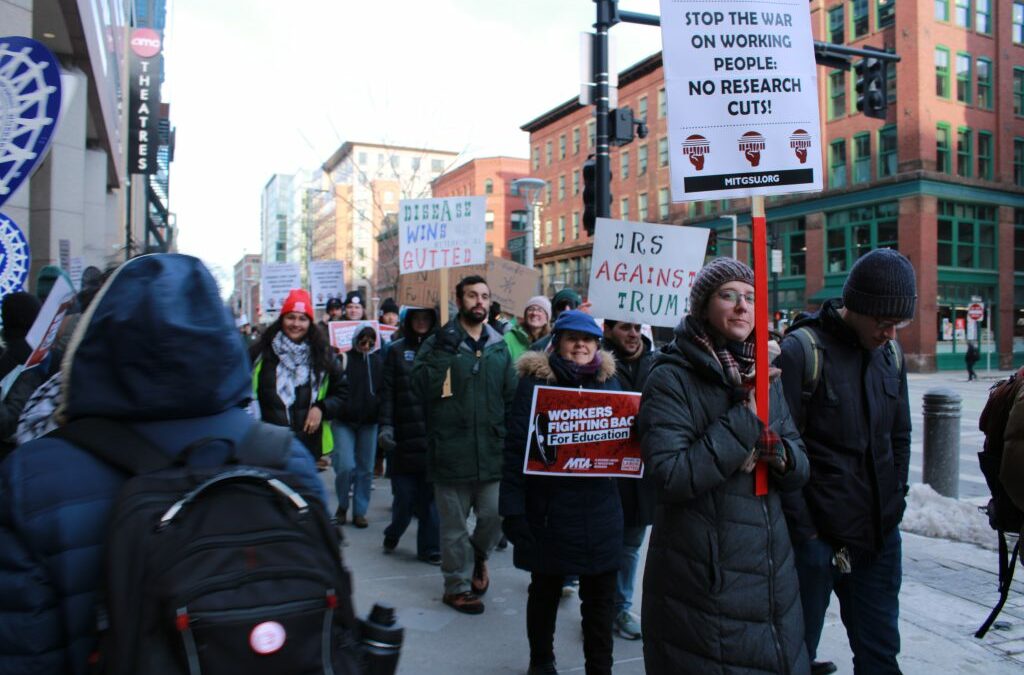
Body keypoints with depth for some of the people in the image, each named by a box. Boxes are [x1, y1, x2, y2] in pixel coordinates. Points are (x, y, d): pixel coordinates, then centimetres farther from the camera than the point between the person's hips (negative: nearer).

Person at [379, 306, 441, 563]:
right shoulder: (397, 350, 8)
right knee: (405, 495, 2)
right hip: (404, 436, 0)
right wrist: (385, 426, -7)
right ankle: (393, 534, 30)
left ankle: (430, 548, 17)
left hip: (435, 436, 1)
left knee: (431, 495, 3)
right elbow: (387, 391, 3)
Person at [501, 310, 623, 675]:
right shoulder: (535, 381, -6)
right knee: (545, 590, 15)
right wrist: (513, 509, -15)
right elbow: (516, 447, -10)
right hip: (550, 506, -3)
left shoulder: (608, 381, 6)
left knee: (601, 595, 10)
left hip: (600, 507, 3)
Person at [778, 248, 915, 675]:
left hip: (880, 536, 6)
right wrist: (805, 532, -13)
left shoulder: (891, 355, 8)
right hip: (817, 536, -6)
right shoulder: (801, 352, -14)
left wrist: (895, 505, 11)